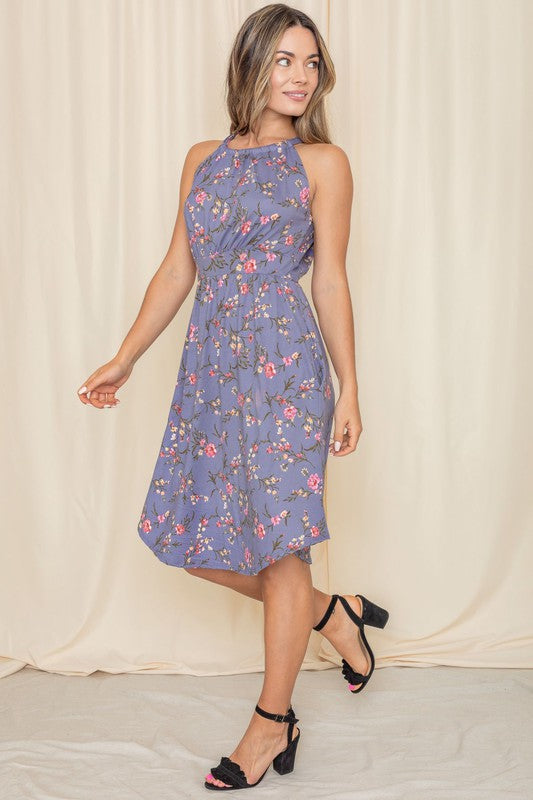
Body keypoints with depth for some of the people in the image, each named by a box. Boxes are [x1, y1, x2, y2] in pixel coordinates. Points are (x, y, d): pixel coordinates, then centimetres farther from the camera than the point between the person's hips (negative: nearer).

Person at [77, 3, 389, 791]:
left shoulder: (323, 162, 2)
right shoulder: (203, 159, 13)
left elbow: (331, 282, 0)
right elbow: (177, 270, 13)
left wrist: (349, 391, -3)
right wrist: (123, 361, 11)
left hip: (283, 365, -5)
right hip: (211, 368, 5)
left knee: (279, 539, -1)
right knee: (193, 533, 6)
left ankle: (273, 723, 14)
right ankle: (333, 613, 27)